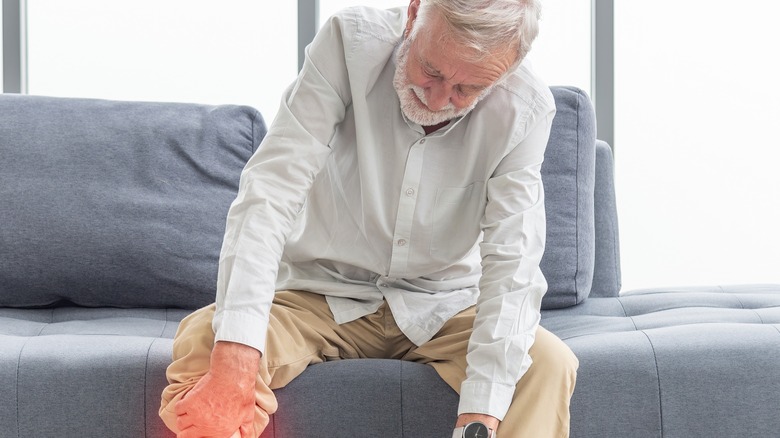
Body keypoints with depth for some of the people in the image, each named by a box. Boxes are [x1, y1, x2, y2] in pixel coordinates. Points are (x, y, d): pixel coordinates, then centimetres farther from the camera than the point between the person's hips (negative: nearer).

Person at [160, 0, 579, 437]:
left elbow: (513, 263, -22)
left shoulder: (526, 109, -17)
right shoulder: (350, 44, -20)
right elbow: (270, 192, -26)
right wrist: (236, 357, -39)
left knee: (550, 364, -27)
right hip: (322, 294, -1)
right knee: (203, 343, -29)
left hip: (443, 308, 1)